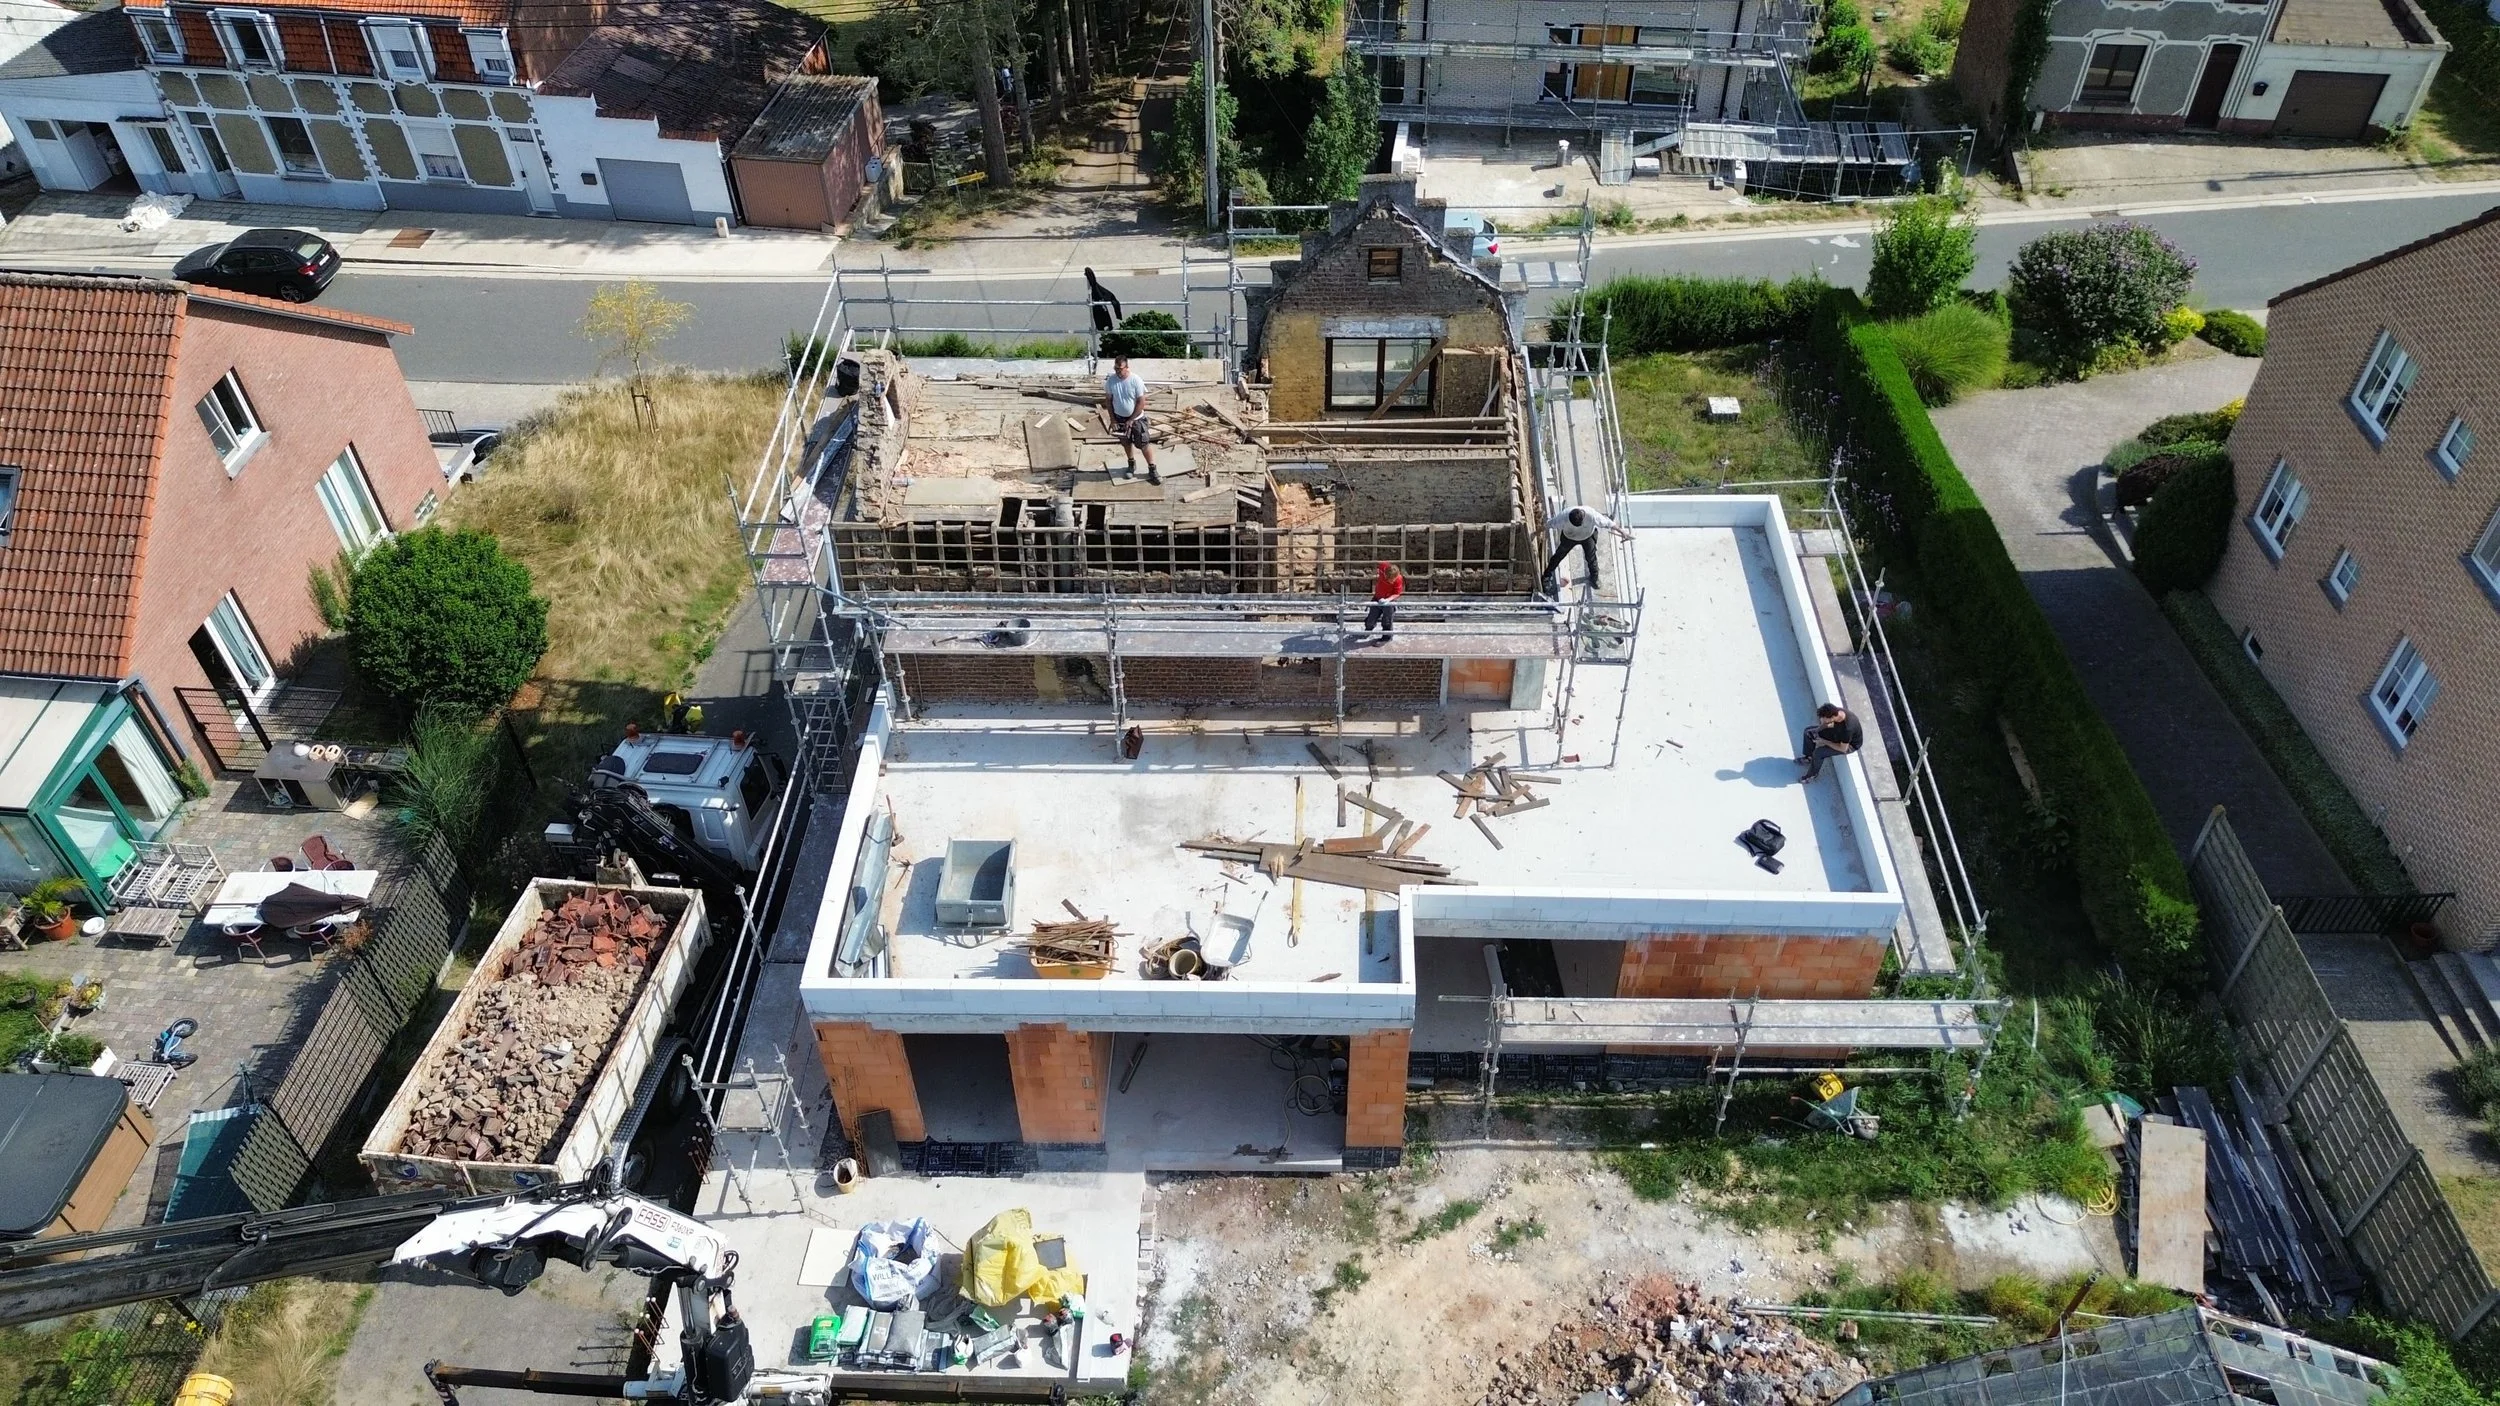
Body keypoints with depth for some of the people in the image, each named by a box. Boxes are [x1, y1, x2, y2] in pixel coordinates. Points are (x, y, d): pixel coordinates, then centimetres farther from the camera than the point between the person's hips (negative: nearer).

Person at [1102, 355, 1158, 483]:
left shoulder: (1136, 380, -22)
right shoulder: (1110, 380, -12)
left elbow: (1141, 402, -17)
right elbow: (1108, 400, -2)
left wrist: (1131, 420, -17)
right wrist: (1112, 420, -6)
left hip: (1136, 418, -3)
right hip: (1120, 418, 3)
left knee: (1144, 444, 1)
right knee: (1126, 442, 19)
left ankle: (1152, 469, 13)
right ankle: (1132, 464, 41)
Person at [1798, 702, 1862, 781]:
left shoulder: (1847, 728, -43)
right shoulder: (1836, 711, -23)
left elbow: (1843, 749, -29)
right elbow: (1830, 723, 2)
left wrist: (1824, 741, -24)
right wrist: (1819, 728, -15)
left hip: (1850, 744, -7)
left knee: (1818, 752, -22)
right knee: (1808, 731, 6)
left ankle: (1813, 774, 8)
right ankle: (1809, 758, 30)